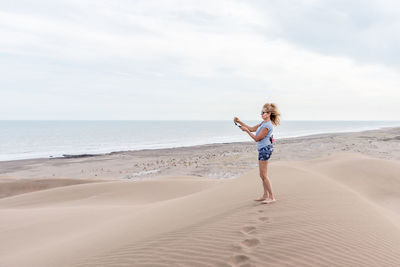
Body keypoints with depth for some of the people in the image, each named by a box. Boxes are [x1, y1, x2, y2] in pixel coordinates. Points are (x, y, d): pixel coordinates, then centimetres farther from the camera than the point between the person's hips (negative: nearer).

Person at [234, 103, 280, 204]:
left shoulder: (267, 125, -18)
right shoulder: (264, 122, 14)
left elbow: (257, 138, -15)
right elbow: (252, 129, 19)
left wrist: (246, 130, -10)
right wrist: (239, 122, 13)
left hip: (265, 149, -10)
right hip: (262, 149, 10)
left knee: (263, 175, -6)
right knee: (262, 175, 14)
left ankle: (272, 197, 0)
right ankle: (265, 195, 22)